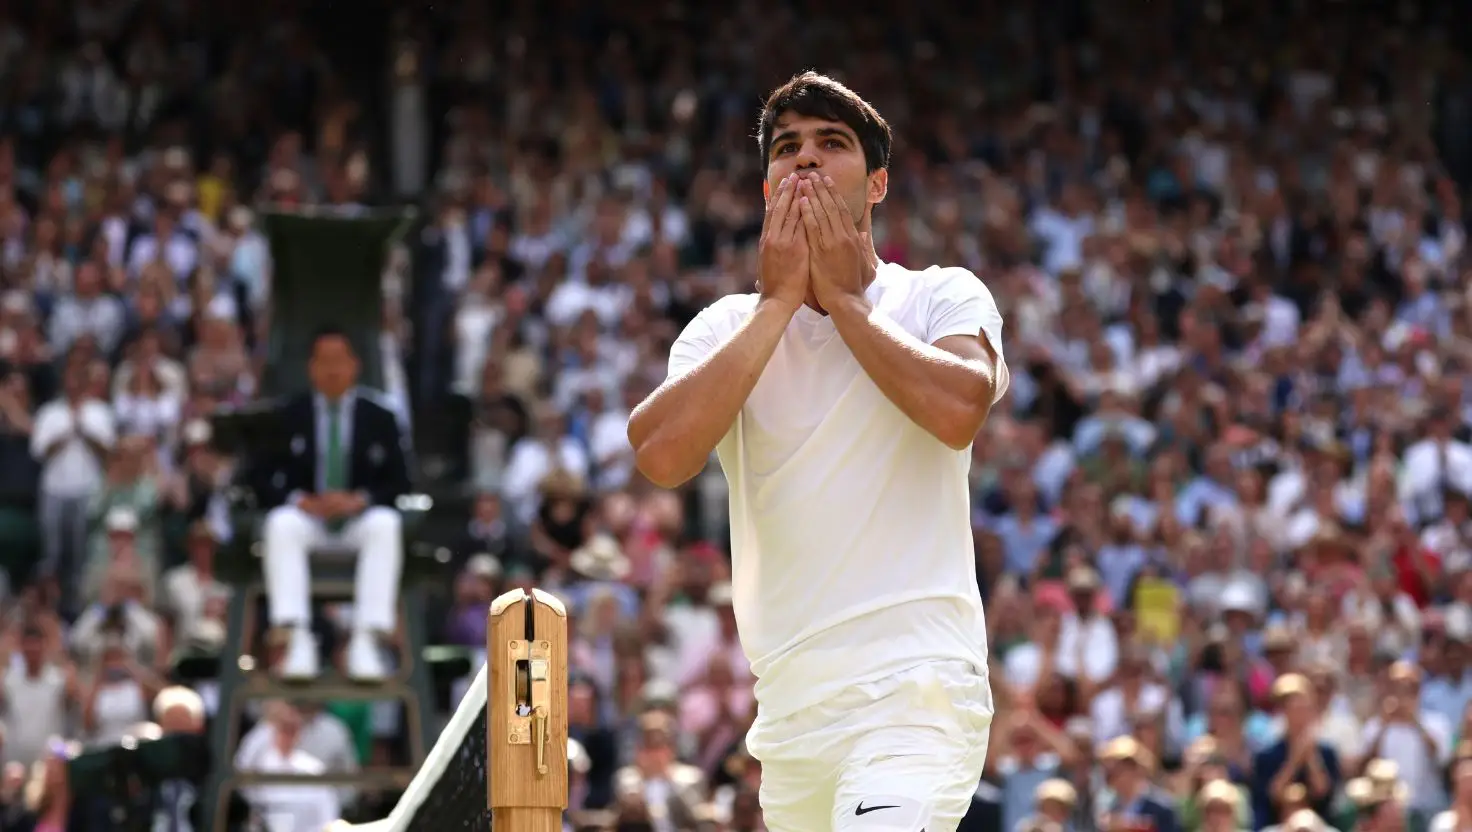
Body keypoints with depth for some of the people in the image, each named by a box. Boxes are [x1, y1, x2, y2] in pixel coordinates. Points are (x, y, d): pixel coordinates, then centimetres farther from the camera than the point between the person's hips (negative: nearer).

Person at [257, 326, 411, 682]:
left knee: (386, 524, -35)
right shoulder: (289, 416, 7)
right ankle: (298, 642, -41)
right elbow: (267, 477, 3)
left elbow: (399, 481, 2)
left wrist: (359, 500, -17)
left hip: (360, 517, 0)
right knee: (280, 525, -34)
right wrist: (300, 499, -17)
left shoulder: (379, 418, 6)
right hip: (306, 515, 0)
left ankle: (366, 643, -38)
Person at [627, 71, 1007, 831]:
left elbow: (958, 411, -16)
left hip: (916, 689, -4)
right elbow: (660, 455, -6)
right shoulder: (728, 326, 13)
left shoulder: (944, 297, 6)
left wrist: (843, 297, -5)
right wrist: (776, 304, -4)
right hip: (791, 705, 5)